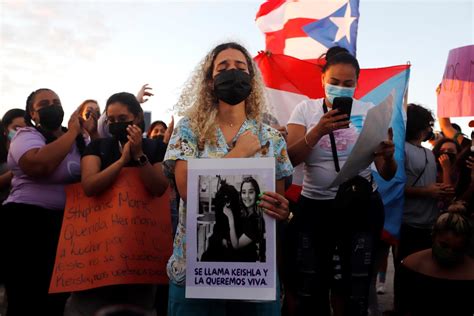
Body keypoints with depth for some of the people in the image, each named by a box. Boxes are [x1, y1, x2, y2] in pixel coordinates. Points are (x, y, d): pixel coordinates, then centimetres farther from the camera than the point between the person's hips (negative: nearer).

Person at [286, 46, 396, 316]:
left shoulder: (369, 111, 0)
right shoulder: (306, 109, -1)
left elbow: (387, 174, -2)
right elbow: (290, 160, -13)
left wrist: (388, 157, -24)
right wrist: (319, 131, -27)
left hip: (362, 208, 0)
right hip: (314, 207, 0)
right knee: (309, 292, 10)